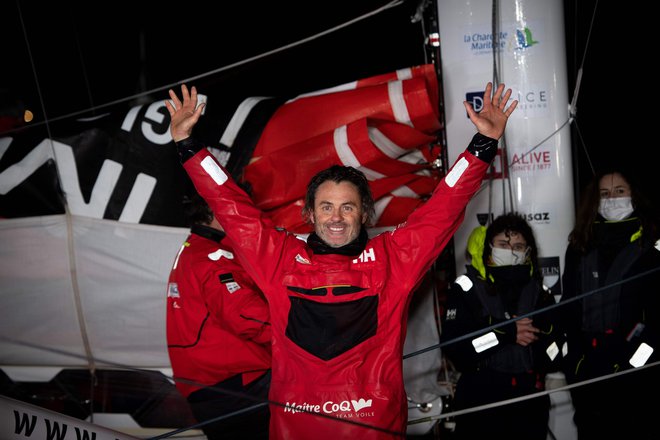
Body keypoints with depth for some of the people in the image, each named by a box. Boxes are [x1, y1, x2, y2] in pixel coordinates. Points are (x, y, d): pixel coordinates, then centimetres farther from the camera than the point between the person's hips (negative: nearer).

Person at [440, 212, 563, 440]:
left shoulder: (539, 292, 11)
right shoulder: (467, 288, -4)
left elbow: (557, 353, 6)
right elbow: (452, 343, -17)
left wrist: (541, 333, -14)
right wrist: (506, 334, -20)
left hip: (530, 403, 4)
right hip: (480, 401, -4)